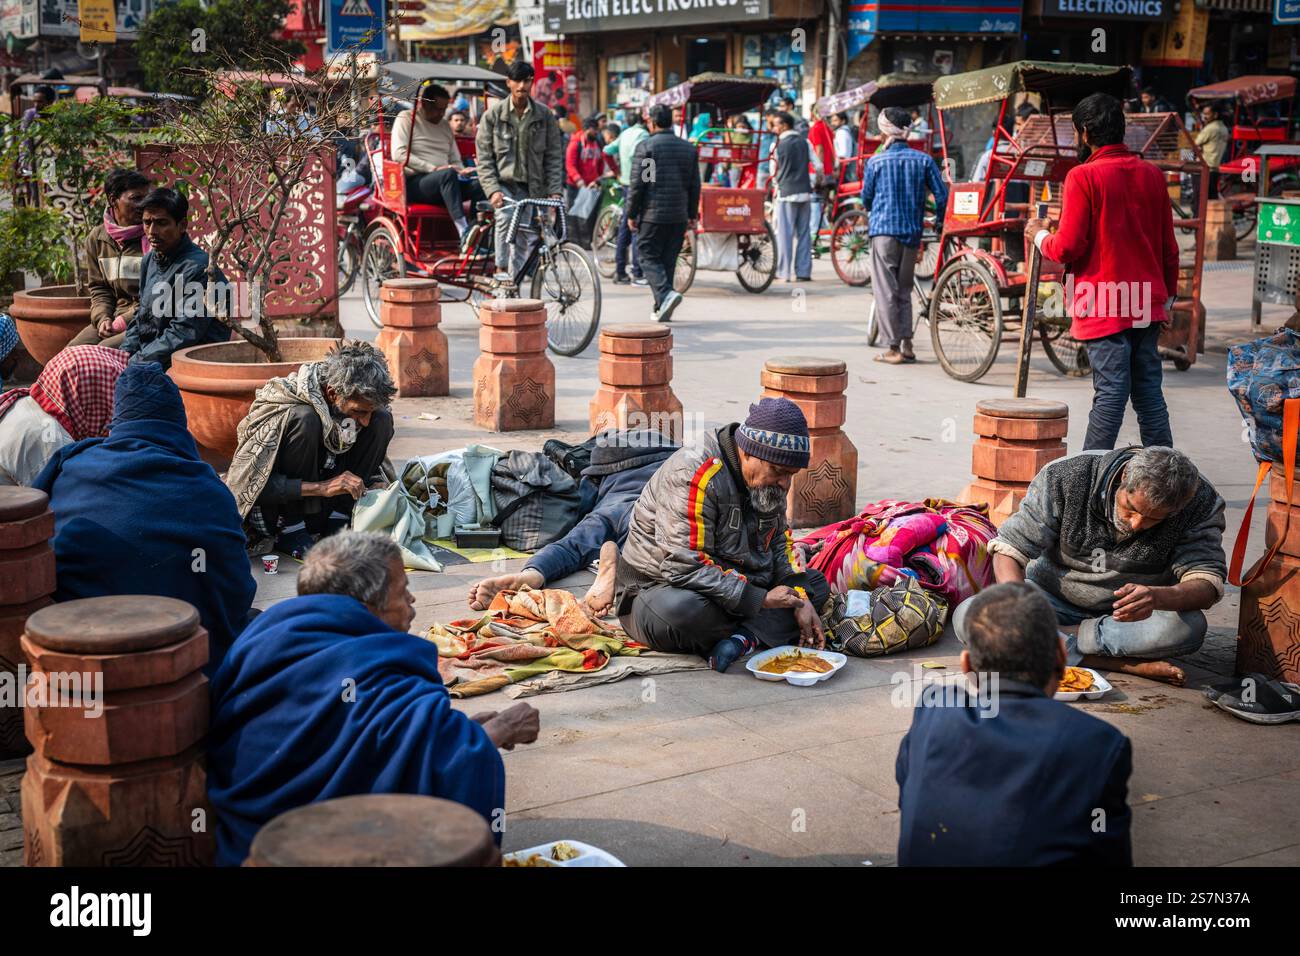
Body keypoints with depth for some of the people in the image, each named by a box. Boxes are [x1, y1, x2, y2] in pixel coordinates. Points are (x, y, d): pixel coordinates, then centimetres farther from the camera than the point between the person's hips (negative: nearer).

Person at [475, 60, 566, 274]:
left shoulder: (545, 115, 4)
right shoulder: (493, 114, 0)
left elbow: (554, 157, 4)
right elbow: (484, 158, -2)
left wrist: (555, 191, -7)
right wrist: (493, 190, -15)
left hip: (529, 188, 2)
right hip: (503, 184, -2)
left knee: (522, 240, 3)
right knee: (506, 216, -31)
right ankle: (501, 270, -25)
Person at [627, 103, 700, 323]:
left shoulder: (646, 146, -7)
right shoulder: (688, 148, 10)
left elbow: (637, 184, -9)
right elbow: (695, 185, 12)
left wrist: (631, 214, -1)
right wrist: (692, 215, 18)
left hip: (652, 214, -5)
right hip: (679, 216, 5)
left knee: (648, 257, 1)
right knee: (668, 259, 11)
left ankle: (666, 293, -23)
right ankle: (661, 309, 13)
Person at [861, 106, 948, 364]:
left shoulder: (875, 162, -3)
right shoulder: (924, 160, 3)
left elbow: (866, 198, 7)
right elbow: (941, 195, 1)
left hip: (884, 229, -3)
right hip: (913, 231, 3)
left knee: (885, 291, 1)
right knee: (904, 289, 15)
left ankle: (894, 348, -1)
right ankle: (907, 345, 12)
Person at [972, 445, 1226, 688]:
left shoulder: (1200, 502, -17)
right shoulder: (1065, 479, -19)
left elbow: (1209, 582, -22)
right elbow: (1009, 549, -18)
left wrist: (1158, 597, -45)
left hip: (1127, 617, 0)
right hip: (1054, 602, 1)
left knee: (1188, 627, -34)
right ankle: (1127, 665, -28)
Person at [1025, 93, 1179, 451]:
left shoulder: (1083, 176, -10)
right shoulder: (1153, 175, 9)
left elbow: (1068, 247, -13)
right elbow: (1169, 246, 13)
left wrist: (1040, 236, 7)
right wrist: (1168, 295, 23)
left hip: (1103, 306, -6)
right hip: (1148, 302, 6)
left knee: (1110, 391, -7)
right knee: (1149, 391, 11)